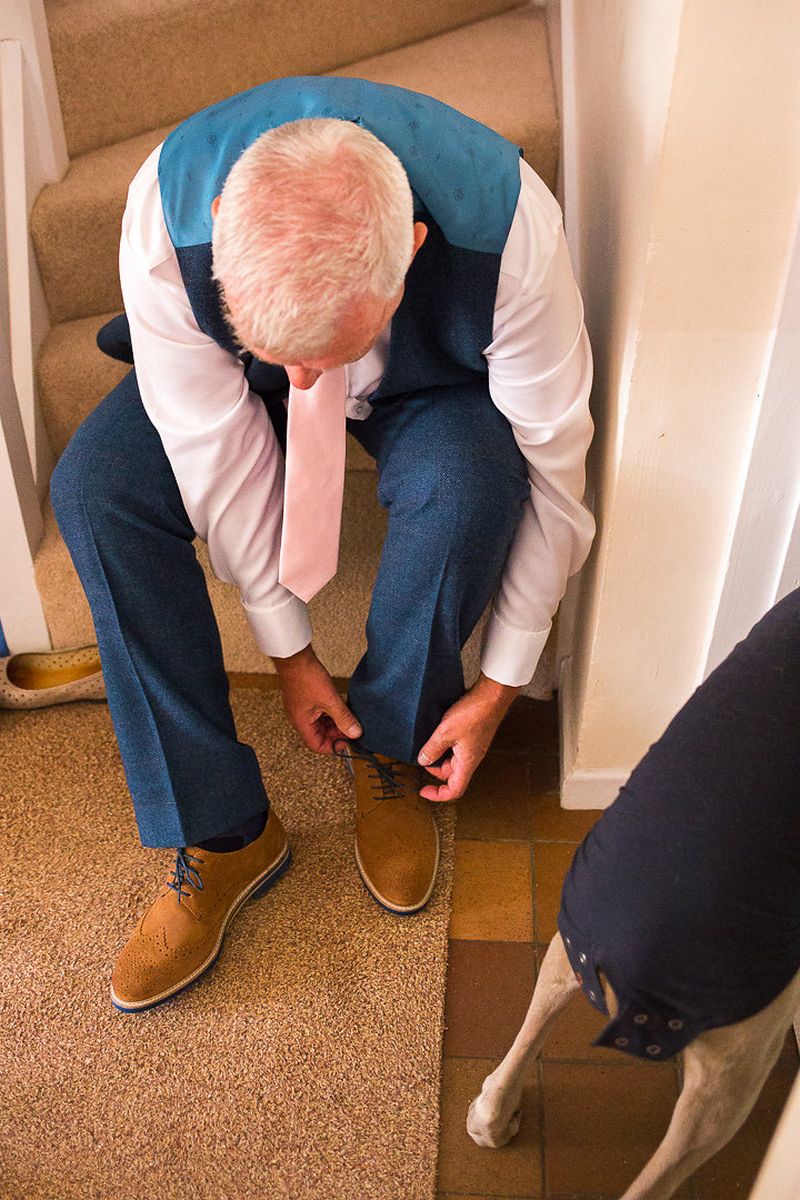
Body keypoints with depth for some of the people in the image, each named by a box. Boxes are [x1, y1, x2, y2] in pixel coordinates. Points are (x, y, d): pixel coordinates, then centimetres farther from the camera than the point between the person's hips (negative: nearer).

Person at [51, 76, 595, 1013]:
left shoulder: (508, 228, -38)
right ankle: (223, 834, -12)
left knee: (464, 480, -37)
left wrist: (501, 682, -19)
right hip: (233, 379, 2)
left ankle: (390, 752, -8)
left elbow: (549, 467, -26)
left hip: (433, 386, -1)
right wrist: (288, 649, -16)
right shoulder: (164, 215, -34)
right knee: (93, 487, -23)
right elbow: (220, 456, -24)